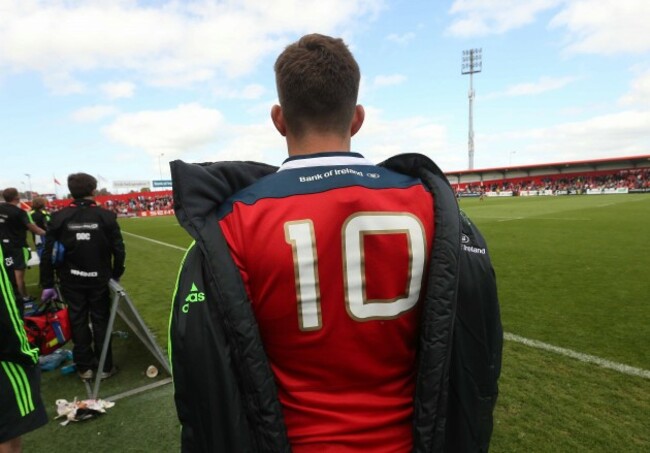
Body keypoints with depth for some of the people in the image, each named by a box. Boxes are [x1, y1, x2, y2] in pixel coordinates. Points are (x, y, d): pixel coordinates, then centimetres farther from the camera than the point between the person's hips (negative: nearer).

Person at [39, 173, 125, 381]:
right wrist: (116, 275, 7)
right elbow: (118, 250, -8)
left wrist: (47, 284, 4)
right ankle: (105, 367, 20)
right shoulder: (106, 216, -10)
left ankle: (84, 367, 25)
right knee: (101, 321, 11)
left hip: (71, 281, 1)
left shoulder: (59, 217, -7)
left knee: (78, 322, 14)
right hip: (99, 280, -1)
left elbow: (48, 254, -5)